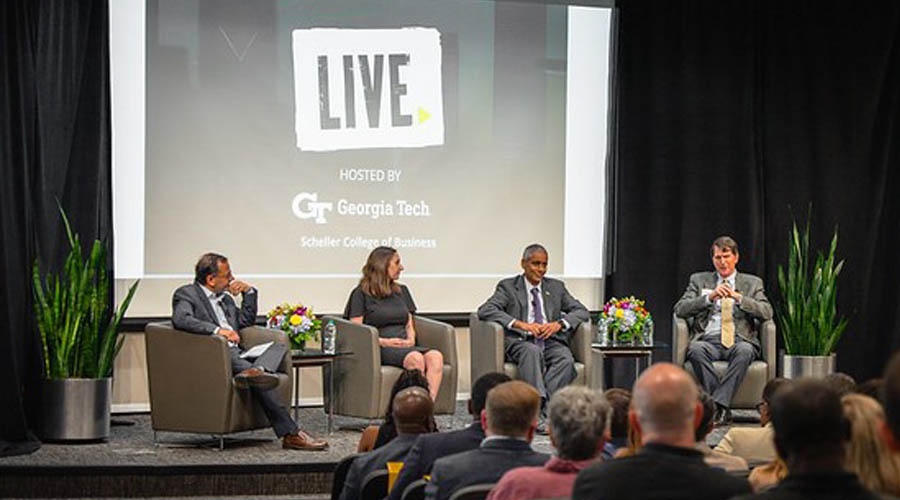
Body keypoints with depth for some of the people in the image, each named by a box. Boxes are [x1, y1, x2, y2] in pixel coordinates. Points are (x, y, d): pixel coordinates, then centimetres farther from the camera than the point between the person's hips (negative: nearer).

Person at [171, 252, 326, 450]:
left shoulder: (224, 298, 28)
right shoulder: (186, 294, 2)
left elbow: (246, 321, 35)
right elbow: (181, 319, -18)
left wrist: (249, 292, 20)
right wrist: (216, 330, -28)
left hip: (236, 354, 8)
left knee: (279, 346, -13)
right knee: (251, 374, -32)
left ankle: (257, 371, -49)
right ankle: (290, 434, -37)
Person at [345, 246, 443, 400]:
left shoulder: (402, 291, 26)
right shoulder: (361, 294, 8)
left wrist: (411, 339, 1)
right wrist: (383, 341, -13)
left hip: (405, 346, 5)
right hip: (380, 348, -5)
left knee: (436, 356, -30)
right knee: (416, 358, -37)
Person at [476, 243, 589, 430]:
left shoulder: (556, 287, 22)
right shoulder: (508, 287, 11)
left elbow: (581, 311, 14)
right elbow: (485, 311, -5)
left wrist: (559, 324, -8)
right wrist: (520, 324, -17)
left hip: (551, 341, 3)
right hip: (520, 342, -3)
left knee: (566, 358, -31)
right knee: (532, 351, -38)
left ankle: (543, 409, -38)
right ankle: (539, 406, -45)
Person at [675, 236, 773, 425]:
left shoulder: (752, 283, 19)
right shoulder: (699, 280, 19)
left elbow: (766, 313, 3)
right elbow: (680, 310, 5)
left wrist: (738, 298, -10)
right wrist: (710, 297, -8)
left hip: (738, 340, 0)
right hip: (709, 340, 0)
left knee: (745, 350, -36)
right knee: (696, 349, -35)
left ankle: (719, 404, -39)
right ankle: (723, 411, -35)